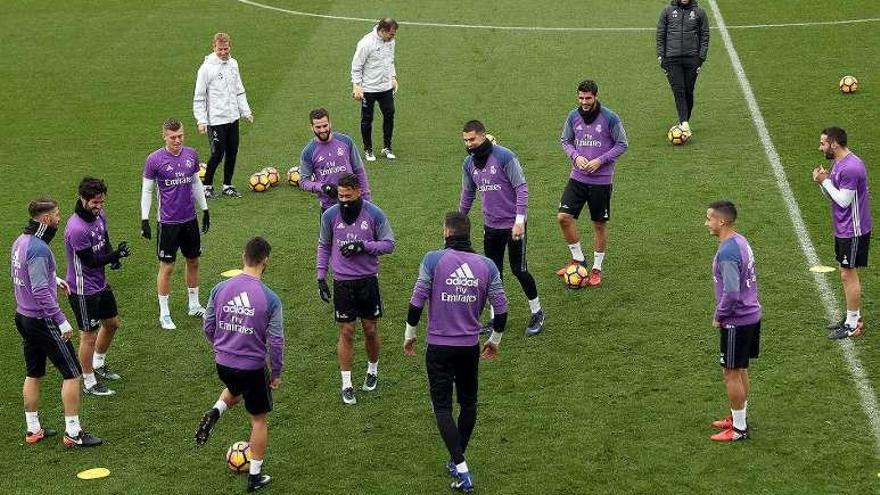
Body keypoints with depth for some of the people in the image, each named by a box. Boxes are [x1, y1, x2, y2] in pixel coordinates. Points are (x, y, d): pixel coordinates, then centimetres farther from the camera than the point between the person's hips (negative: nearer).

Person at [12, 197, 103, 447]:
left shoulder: (20, 241, 6)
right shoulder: (38, 249, -23)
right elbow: (40, 291, -26)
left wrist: (54, 279, 20)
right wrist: (61, 321, -22)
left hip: (23, 316, 10)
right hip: (42, 321, -10)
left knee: (33, 374, 18)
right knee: (72, 373, -1)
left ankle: (33, 429, 26)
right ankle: (73, 433, 1)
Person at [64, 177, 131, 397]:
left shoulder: (98, 214, -2)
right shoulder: (76, 228, -29)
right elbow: (90, 261, -24)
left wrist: (114, 256, -9)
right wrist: (116, 255, -32)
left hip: (101, 284, 9)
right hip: (84, 290, -9)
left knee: (112, 323, 22)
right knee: (89, 335, 3)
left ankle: (98, 364, 44)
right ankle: (89, 382, 18)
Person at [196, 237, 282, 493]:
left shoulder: (220, 289, -6)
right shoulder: (270, 299, -17)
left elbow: (208, 327, 4)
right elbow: (276, 342, -13)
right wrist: (276, 373, 2)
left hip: (223, 364, 4)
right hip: (253, 367, -4)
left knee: (235, 390, 37)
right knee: (259, 420, 15)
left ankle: (215, 412, 8)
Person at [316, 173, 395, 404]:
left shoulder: (374, 214, -7)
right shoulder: (330, 215, -4)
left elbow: (389, 244, -2)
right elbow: (323, 246, 9)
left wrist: (363, 246, -17)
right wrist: (321, 277, 5)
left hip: (368, 281, 0)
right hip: (342, 283, 0)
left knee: (371, 330, 11)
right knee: (346, 332, 3)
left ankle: (373, 370, 35)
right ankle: (346, 384, 11)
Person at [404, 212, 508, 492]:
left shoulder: (433, 260, -11)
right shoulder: (487, 266, -2)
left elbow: (417, 301, -10)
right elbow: (501, 308, 1)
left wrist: (410, 334, 5)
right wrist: (494, 341, 17)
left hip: (438, 347, -3)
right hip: (470, 347, 3)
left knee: (443, 407, 3)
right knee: (468, 403, 18)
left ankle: (461, 469, -9)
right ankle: (458, 459, 31)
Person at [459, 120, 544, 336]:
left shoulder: (504, 157, -16)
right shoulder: (469, 163, 3)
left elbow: (522, 188, -15)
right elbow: (467, 194, 18)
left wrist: (519, 220, -21)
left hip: (513, 225, -6)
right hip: (490, 225, 6)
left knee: (518, 269, 0)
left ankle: (537, 313, 17)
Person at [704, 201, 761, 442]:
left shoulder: (727, 252, -24)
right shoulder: (741, 241, 7)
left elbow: (731, 293, -28)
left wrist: (718, 316, -12)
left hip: (736, 321, -10)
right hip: (751, 315, 10)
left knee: (731, 373, 1)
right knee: (740, 370, 20)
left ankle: (739, 428, 10)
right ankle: (738, 418, 32)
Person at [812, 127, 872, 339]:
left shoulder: (851, 167, -23)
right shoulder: (838, 163, 9)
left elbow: (843, 200, -23)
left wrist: (825, 181, -15)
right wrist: (822, 181, -5)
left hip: (853, 231, -10)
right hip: (843, 229, 10)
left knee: (848, 275, -4)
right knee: (846, 274, 17)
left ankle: (853, 325, 4)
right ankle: (853, 317, 27)